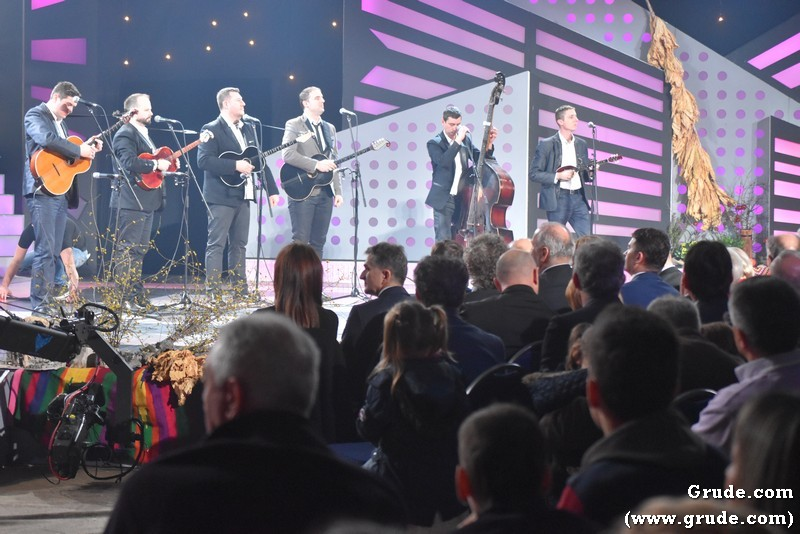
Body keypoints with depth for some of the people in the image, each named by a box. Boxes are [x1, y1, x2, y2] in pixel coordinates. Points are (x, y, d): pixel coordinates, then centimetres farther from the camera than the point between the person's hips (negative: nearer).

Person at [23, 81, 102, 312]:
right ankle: (40, 305, -11)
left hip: (61, 191, 9)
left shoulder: (61, 122, 23)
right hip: (43, 190, -9)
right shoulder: (36, 115, -3)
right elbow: (47, 139, -23)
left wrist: (87, 146, 11)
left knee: (54, 251, 7)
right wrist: (79, 150, -19)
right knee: (45, 250, -12)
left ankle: (50, 302, 10)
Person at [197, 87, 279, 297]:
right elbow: (204, 160, -19)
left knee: (239, 245, 10)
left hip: (242, 195, 7)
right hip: (221, 195, -7)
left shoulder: (248, 128, 16)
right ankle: (213, 293, -6)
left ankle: (240, 291, 14)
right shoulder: (212, 129, -7)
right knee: (216, 244, -6)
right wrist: (235, 165, -23)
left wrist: (272, 189, 12)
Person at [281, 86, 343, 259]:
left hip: (325, 192, 6)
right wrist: (316, 165, -20)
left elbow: (334, 162, 17)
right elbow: (287, 154, -15)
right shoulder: (294, 125, -1)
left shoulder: (330, 128, 18)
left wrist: (338, 191, 8)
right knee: (300, 241, -8)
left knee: (318, 242, 6)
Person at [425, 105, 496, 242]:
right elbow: (443, 161, -23)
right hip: (444, 200, -5)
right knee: (443, 242, -6)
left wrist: (489, 143, -4)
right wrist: (458, 141, -26)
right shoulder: (435, 143, -5)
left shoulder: (466, 138, 10)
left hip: (464, 198, 5)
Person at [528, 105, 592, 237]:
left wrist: (590, 172, -3)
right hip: (557, 199, -5)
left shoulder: (581, 144, 14)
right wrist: (557, 176, -15)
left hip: (578, 197, 5)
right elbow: (533, 174, -5)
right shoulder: (547, 144, -2)